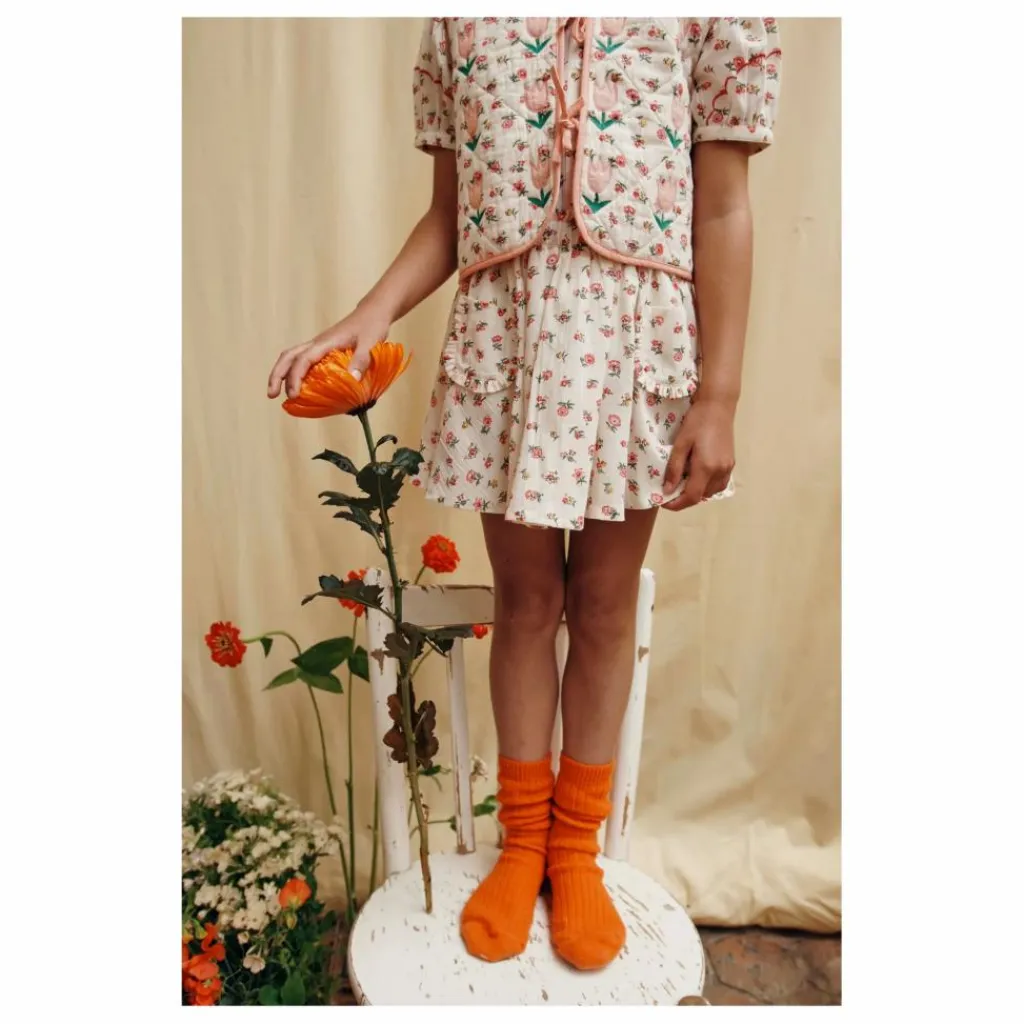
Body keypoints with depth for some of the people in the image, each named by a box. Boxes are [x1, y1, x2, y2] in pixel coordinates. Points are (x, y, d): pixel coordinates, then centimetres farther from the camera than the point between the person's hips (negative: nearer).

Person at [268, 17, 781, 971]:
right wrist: (369, 317, -4)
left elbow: (722, 210, 2)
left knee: (604, 603, 6)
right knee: (525, 598, 7)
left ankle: (575, 849, 27)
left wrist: (718, 398, -6)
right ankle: (522, 843, 28)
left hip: (640, 337, -1)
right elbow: (448, 214, 14)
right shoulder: (459, 21, 16)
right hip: (501, 338, 2)